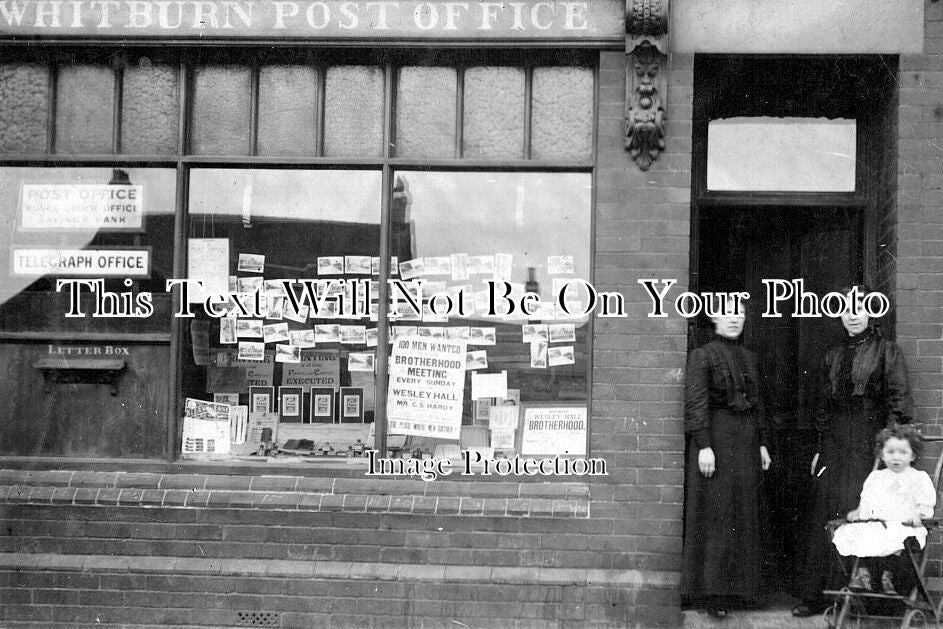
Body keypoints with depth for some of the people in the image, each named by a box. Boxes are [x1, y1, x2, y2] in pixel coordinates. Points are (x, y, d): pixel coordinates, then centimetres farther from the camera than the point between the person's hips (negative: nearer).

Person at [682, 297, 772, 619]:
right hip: (717, 439, -6)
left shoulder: (750, 358, 16)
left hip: (746, 441, 7)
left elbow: (758, 404, 18)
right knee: (716, 516, -6)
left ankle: (739, 588, 15)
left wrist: (762, 443, 11)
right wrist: (704, 445, -19)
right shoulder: (702, 356, -4)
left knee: (745, 516, 8)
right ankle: (711, 592, -3)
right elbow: (696, 403, -11)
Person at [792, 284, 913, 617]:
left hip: (869, 443, -5)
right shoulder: (833, 356, 15)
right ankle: (817, 595, 9)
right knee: (825, 517, 3)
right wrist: (820, 448, 13)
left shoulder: (886, 351, 0)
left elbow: (898, 402, -6)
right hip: (834, 446, 5)